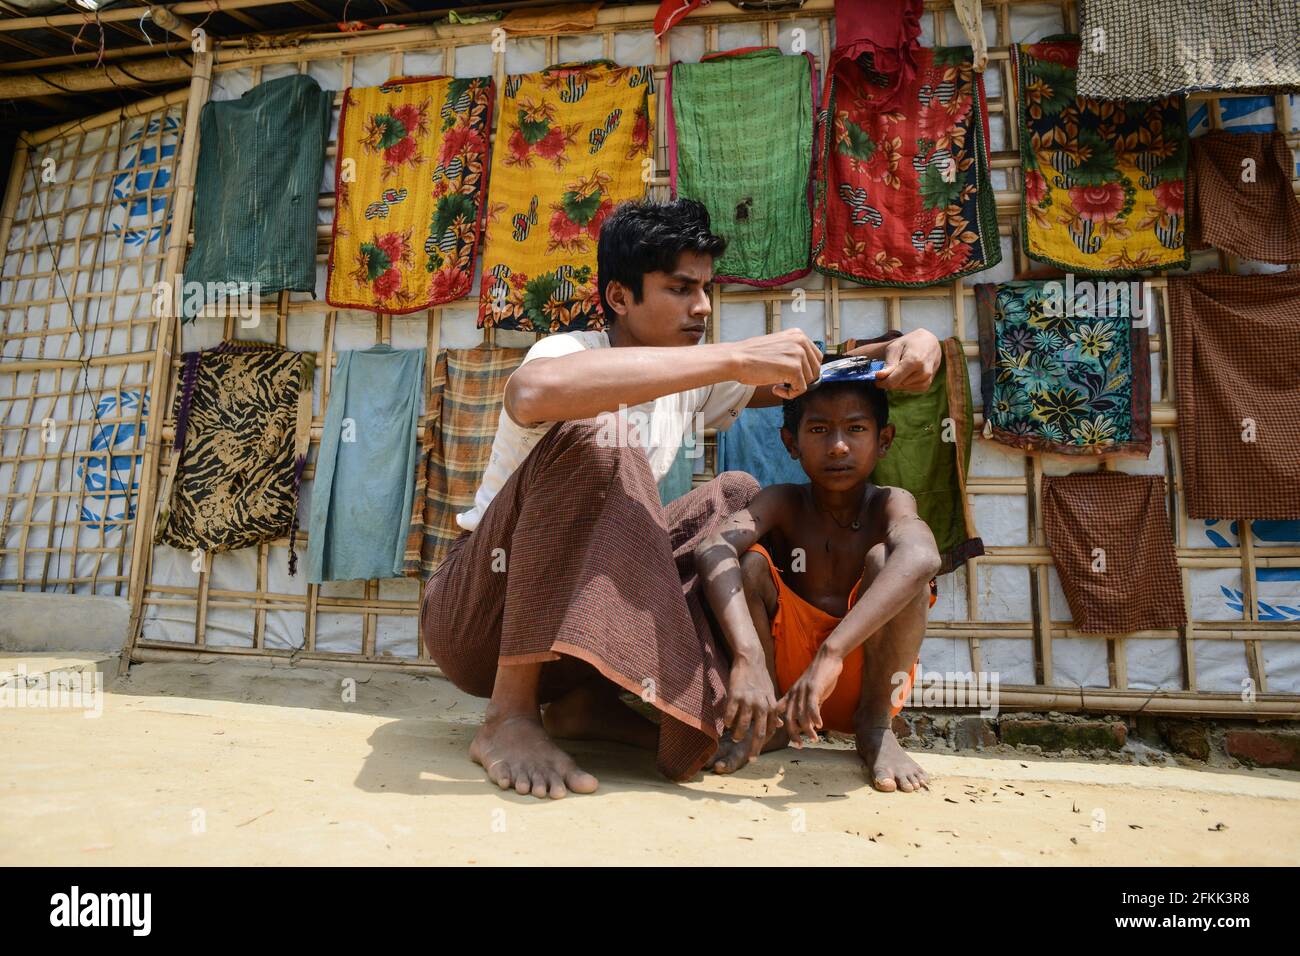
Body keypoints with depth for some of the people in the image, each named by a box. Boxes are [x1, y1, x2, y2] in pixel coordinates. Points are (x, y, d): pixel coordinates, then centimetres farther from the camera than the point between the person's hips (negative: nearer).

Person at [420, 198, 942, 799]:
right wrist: (734, 358, -41)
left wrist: (900, 350, -12)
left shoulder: (690, 384, 5)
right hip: (473, 616, -6)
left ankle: (585, 700, -7)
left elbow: (813, 369, 10)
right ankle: (511, 714, -23)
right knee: (593, 440, -29)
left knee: (735, 496, -4)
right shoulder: (572, 350, -17)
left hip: (583, 621, 7)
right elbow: (535, 389, -43)